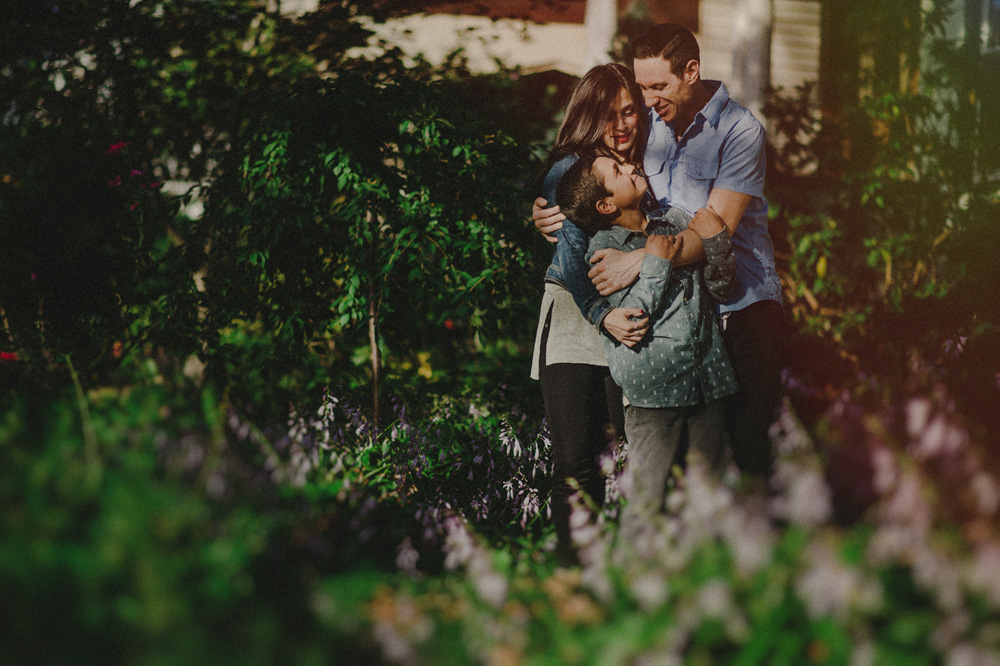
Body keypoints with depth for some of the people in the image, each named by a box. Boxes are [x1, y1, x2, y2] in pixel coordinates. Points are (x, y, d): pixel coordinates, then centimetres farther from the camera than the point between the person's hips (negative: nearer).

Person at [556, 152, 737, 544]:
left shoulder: (675, 221, 11)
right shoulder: (604, 248, -2)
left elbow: (721, 290, 13)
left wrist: (715, 243, -3)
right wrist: (656, 263, -12)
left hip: (705, 378, 5)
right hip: (653, 388, -5)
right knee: (647, 500, -5)